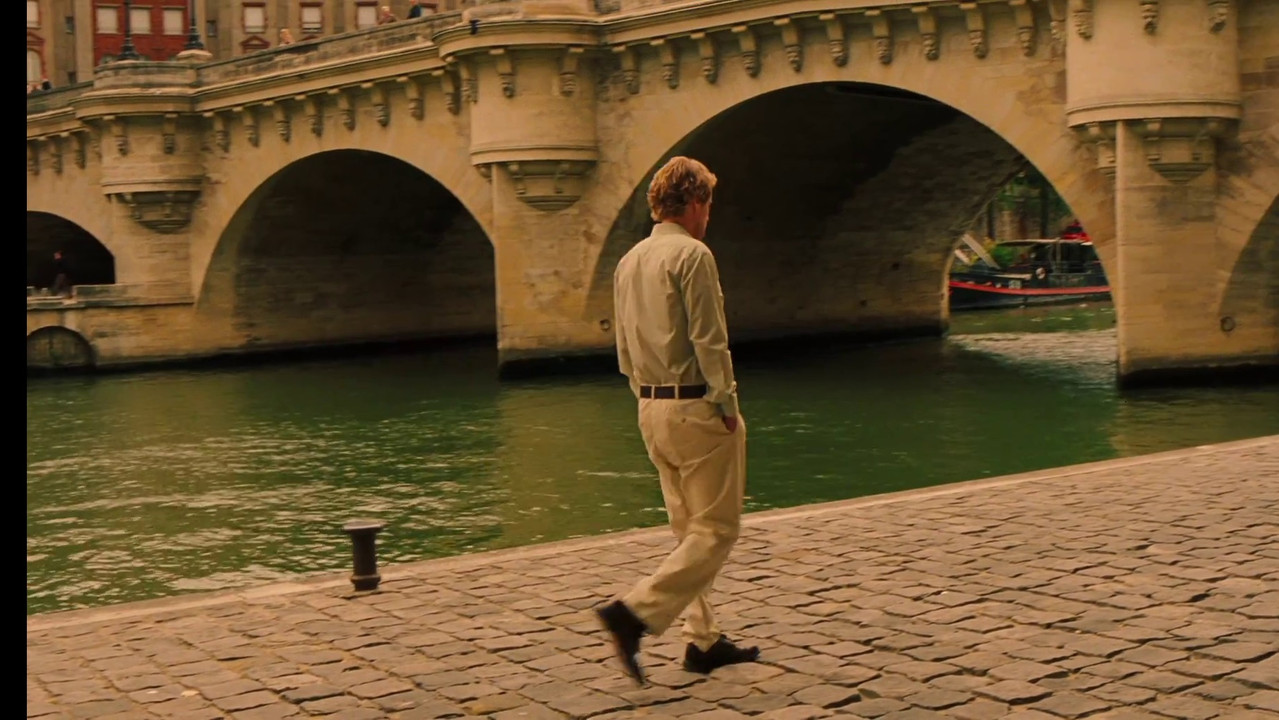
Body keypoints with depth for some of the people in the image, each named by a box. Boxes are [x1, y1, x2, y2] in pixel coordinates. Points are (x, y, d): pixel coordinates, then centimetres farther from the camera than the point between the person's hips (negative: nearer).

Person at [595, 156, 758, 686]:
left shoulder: (629, 261, 13)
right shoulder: (692, 254, -12)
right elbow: (709, 340, -17)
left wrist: (649, 400, 19)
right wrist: (727, 405, -11)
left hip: (652, 409, 9)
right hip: (696, 408, -9)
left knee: (689, 529, 14)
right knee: (715, 530, -4)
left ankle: (703, 640, 17)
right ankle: (634, 612, -15)